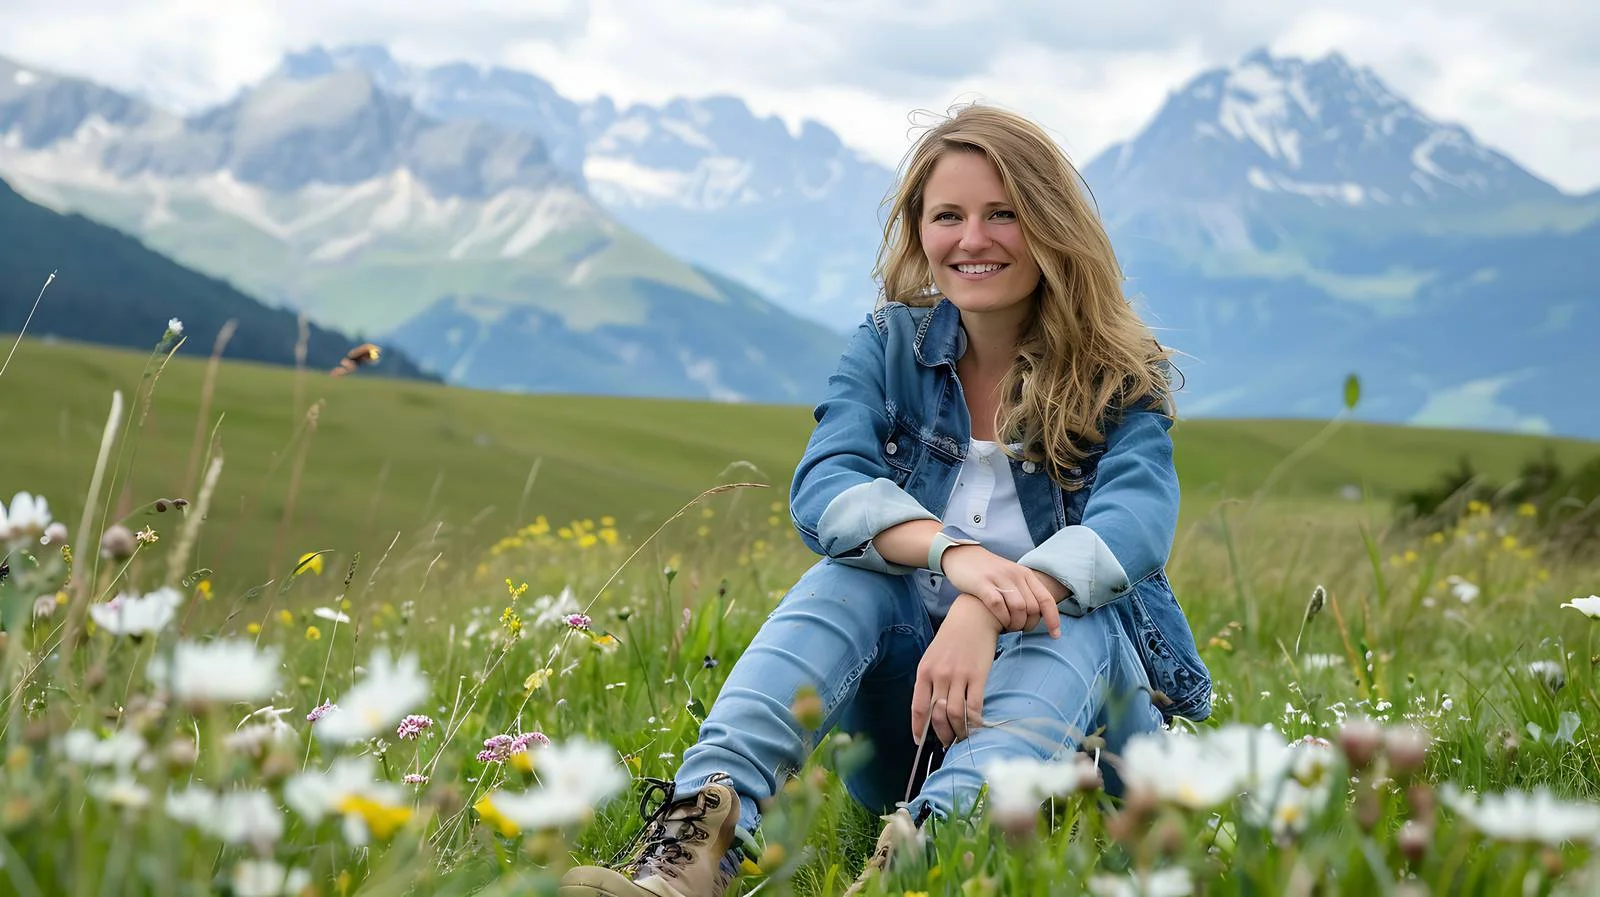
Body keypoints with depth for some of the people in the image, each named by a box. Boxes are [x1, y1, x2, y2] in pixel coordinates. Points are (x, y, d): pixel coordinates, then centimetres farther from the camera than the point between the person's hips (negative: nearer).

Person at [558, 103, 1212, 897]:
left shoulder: (1123, 378, -4)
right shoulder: (889, 347, 3)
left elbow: (1136, 523, -24)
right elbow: (821, 489, -16)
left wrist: (987, 616, -43)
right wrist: (952, 553, -37)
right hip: (912, 707, 2)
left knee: (1071, 613, -32)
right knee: (850, 574, -25)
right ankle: (703, 829, -47)